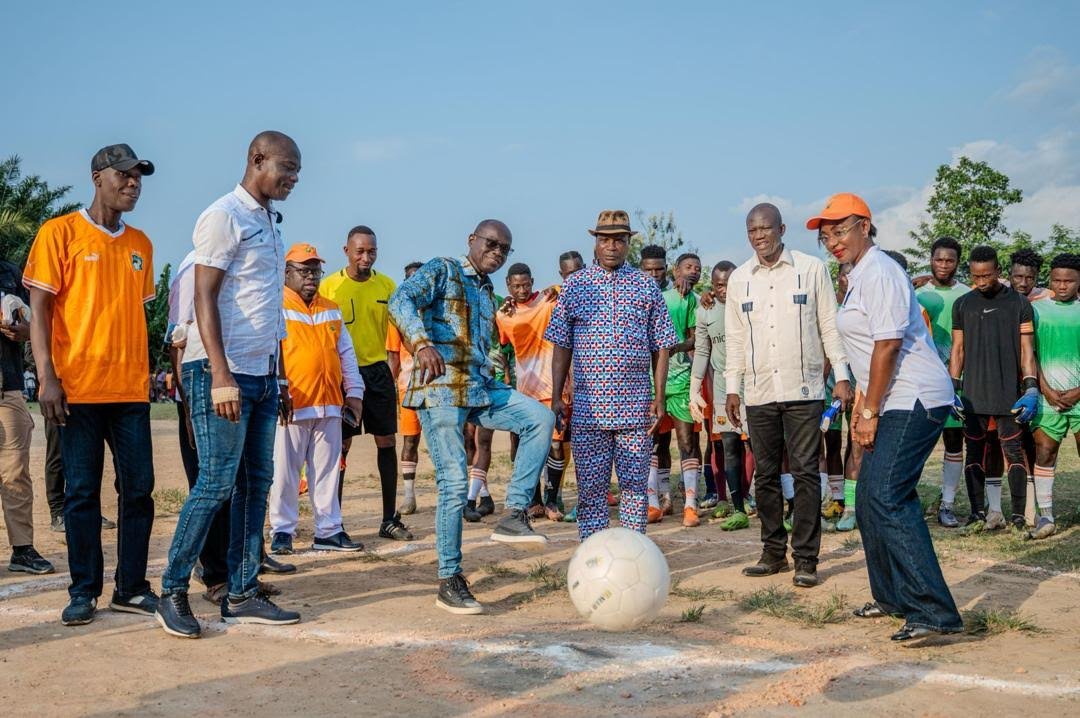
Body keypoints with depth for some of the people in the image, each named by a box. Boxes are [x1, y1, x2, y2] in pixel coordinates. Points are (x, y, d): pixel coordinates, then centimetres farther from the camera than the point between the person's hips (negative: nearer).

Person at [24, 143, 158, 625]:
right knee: (82, 491, 1)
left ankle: (131, 588, 13)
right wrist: (47, 378, -13)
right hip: (78, 387, -4)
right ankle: (84, 591, 12)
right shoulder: (60, 233, 0)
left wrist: (147, 371, 13)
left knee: (139, 489, 3)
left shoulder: (140, 244, 14)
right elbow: (39, 309, -4)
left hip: (131, 388, 4)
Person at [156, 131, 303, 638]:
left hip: (261, 373, 9)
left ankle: (242, 595, 14)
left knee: (255, 484, 7)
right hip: (223, 371, -9)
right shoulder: (224, 216, -8)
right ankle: (172, 592, 6)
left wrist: (280, 376, 19)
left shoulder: (269, 221, 18)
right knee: (216, 484, -7)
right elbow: (205, 299, -14)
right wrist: (221, 376, -21)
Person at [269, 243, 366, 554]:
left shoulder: (332, 310, 18)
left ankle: (328, 530, 14)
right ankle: (282, 531, 10)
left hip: (330, 406, 5)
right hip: (290, 407, -5)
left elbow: (346, 353, 20)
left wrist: (354, 392, 13)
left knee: (327, 471, 8)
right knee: (285, 472, -1)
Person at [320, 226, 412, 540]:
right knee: (341, 444, 2)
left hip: (377, 370, 3)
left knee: (387, 441, 4)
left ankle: (390, 519, 13)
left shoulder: (387, 285, 2)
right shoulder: (329, 286, -5)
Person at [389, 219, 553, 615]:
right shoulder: (441, 270, 0)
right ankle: (449, 581, 4)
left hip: (481, 388, 7)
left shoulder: (487, 292, 22)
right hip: (441, 390, -7)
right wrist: (421, 342, -35)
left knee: (541, 418, -15)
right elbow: (401, 300, -19)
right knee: (454, 482, -7)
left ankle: (514, 514, -10)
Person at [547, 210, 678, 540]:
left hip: (635, 403, 0)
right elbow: (561, 346, 7)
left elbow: (660, 347, 8)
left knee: (635, 485, 4)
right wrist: (556, 398, 0)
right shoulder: (575, 285, 7)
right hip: (587, 404, 0)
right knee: (590, 485, 4)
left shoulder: (646, 286, 9)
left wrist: (659, 397, 0)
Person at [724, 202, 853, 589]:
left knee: (806, 474, -3)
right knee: (766, 475, 8)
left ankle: (805, 559, 3)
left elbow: (829, 326, 3)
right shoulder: (739, 279, 9)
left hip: (804, 390, -3)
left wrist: (842, 376, -2)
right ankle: (773, 552, 18)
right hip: (759, 393, 3)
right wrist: (732, 387, 9)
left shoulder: (812, 269, 1)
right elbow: (735, 338, 13)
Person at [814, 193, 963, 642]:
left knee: (887, 497, -19)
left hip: (915, 401, -11)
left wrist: (870, 412, -16)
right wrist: (861, 407, 20)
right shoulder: (858, 277, 19)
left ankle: (934, 612, -20)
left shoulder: (879, 272, -12)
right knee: (870, 495, 14)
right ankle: (892, 597, 26)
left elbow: (887, 345, -19)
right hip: (895, 403, 11)